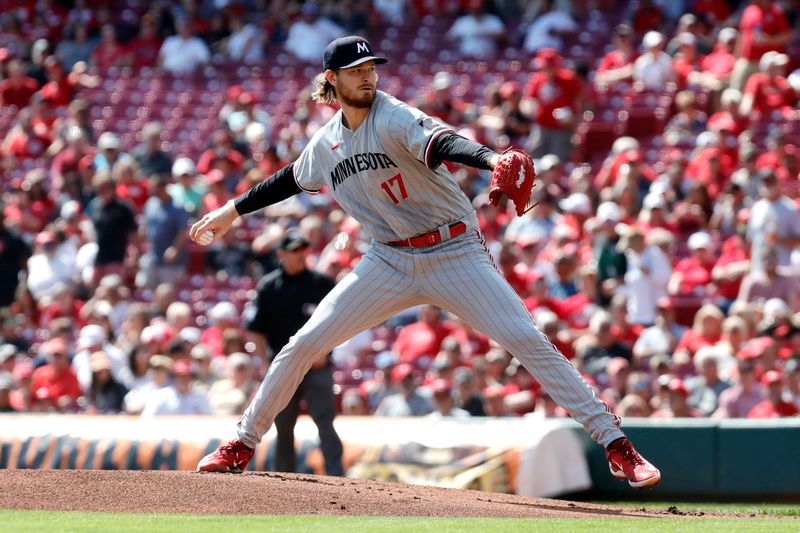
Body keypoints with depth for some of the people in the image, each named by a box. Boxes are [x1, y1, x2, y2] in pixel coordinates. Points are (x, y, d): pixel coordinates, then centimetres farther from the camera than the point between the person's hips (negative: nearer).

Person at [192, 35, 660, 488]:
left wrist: (494, 160, -55)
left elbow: (442, 143, -35)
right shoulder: (327, 142, 5)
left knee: (526, 340, -17)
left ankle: (615, 443, -15)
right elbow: (293, 178, 26)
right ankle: (242, 445, 15)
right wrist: (233, 211, 33)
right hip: (390, 261, 5)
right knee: (305, 345, -1)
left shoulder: (394, 118, -14)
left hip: (455, 254, -5)